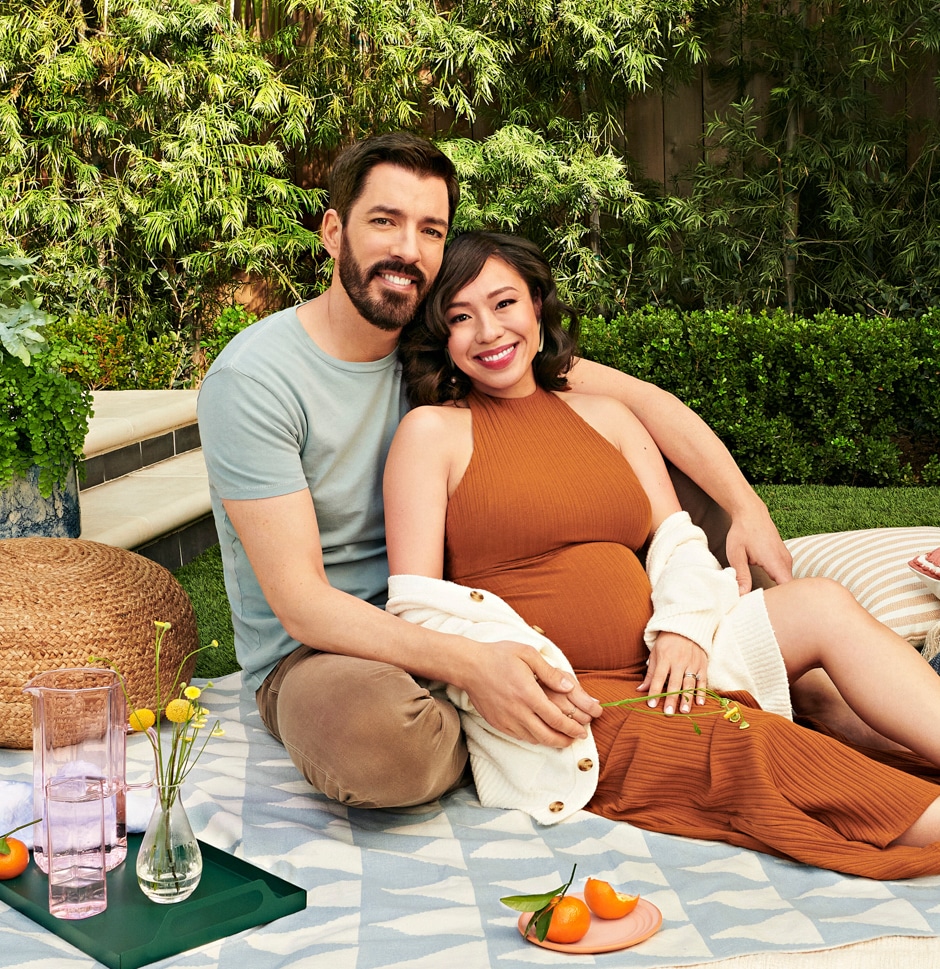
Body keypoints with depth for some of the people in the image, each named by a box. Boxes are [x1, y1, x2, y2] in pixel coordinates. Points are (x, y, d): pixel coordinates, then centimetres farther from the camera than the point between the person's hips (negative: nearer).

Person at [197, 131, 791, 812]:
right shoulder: (251, 379, -19)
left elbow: (634, 395, -1)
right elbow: (300, 602, -24)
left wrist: (746, 505, -14)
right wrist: (470, 666, -37)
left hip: (442, 621, 5)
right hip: (311, 654, -4)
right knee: (373, 725, -42)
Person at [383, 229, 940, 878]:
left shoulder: (605, 416, 17)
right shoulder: (432, 431, 0)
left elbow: (678, 538, 10)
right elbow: (419, 606, -7)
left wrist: (683, 626, -11)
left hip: (655, 668, 6)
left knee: (822, 605, -13)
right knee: (742, 745, -28)